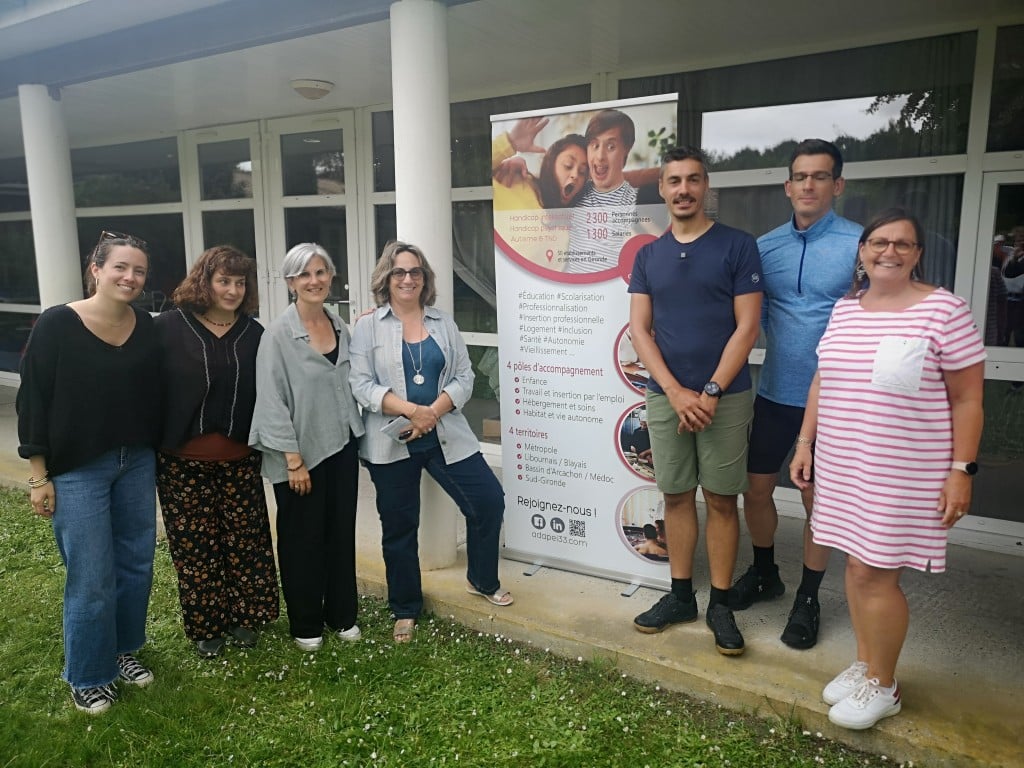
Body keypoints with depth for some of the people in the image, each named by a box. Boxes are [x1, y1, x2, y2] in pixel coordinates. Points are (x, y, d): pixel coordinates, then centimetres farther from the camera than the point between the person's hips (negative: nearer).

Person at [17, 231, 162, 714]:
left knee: (137, 564, 14)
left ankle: (123, 649, 36)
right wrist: (39, 477, -9)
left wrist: (157, 455, 8)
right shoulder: (57, 325, -12)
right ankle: (87, 676, 24)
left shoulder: (146, 327, 1)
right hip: (77, 472, -4)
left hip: (137, 464, 5)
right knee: (92, 578, 3)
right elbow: (33, 402, -9)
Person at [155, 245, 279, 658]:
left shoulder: (254, 334, 4)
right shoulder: (168, 328, -4)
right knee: (195, 545, 8)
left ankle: (243, 617, 27)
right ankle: (206, 626, 24)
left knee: (245, 540, 8)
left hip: (239, 459, 2)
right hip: (183, 461, -2)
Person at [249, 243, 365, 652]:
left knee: (342, 533, 14)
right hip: (301, 454, -5)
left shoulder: (341, 327, 6)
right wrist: (293, 459, -16)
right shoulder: (279, 334, -11)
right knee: (303, 540, 9)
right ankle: (306, 624, 26)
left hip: (342, 448, 5)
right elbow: (272, 401, -14)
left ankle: (342, 614, 31)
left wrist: (354, 434, 11)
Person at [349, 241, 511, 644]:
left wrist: (434, 412, -14)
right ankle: (405, 610, 28)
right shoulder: (368, 327, 0)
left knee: (489, 500, 0)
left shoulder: (444, 322, 8)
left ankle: (482, 580, 25)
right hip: (391, 443, -2)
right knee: (399, 527, 9)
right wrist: (412, 410, -20)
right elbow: (361, 385, -9)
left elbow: (464, 377, 3)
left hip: (445, 437, 3)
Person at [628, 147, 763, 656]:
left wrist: (710, 392, -13)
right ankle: (680, 594, 25)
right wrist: (676, 392, -10)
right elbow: (639, 330, 2)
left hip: (725, 397, -3)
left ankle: (720, 604, 18)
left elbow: (747, 327, -7)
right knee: (676, 496, 11)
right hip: (665, 396, 3)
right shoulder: (648, 256, 7)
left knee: (721, 499, 5)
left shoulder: (737, 246, -2)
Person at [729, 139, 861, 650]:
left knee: (817, 501, 9)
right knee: (756, 489, 13)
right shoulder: (765, 246, 3)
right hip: (775, 393, 4)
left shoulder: (860, 245, -10)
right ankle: (764, 574, 37)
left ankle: (808, 598, 28)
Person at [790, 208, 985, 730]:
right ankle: (864, 664, 32)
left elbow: (967, 399, -7)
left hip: (903, 473, -5)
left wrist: (962, 470, -11)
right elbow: (822, 381, 15)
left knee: (874, 573, -1)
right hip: (842, 466, 5)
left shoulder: (943, 309, -8)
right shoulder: (844, 309, 9)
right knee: (858, 565, 13)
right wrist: (805, 442, 12)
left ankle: (882, 685, 19)